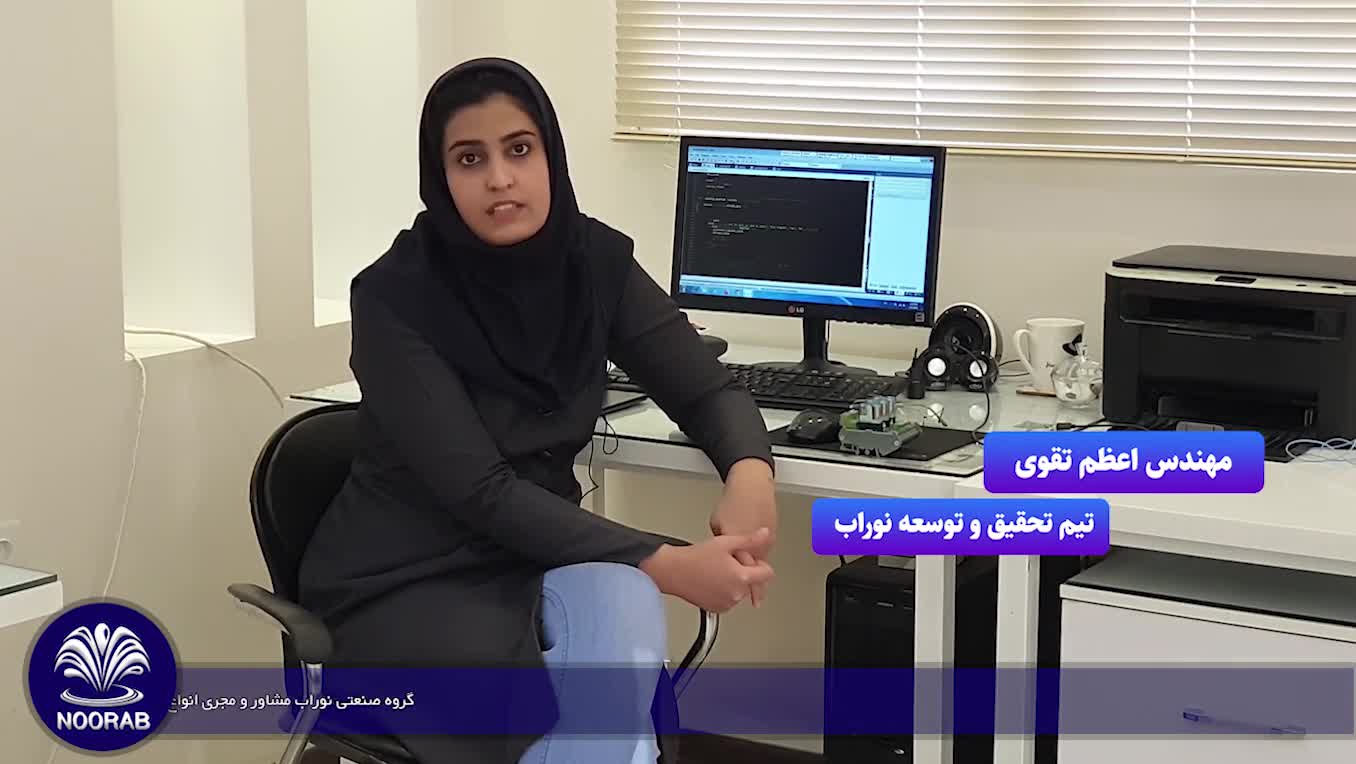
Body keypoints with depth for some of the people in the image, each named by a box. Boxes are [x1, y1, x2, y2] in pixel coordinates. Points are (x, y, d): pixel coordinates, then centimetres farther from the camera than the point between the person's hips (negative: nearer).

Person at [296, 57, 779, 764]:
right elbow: (479, 490, -23)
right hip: (406, 579, -4)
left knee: (624, 606, -30)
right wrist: (664, 564, -29)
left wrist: (749, 476, -24)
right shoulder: (396, 298, -18)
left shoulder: (596, 261, -3)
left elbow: (706, 388, 0)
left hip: (534, 554, 5)